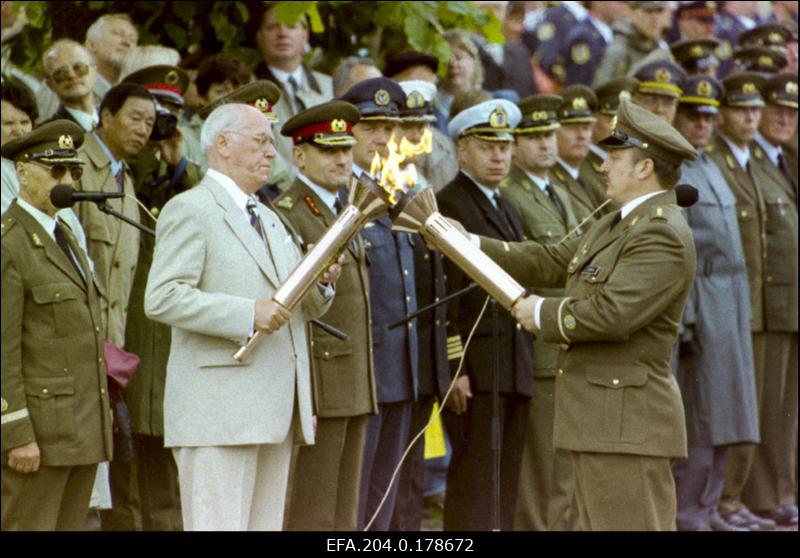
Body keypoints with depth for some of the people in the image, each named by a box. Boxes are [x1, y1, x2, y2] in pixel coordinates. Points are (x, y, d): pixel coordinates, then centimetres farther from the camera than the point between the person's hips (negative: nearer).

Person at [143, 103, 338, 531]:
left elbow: (298, 307, 24)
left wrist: (322, 282, 1)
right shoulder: (190, 211, -5)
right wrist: (248, 314, -22)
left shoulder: (268, 219, 23)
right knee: (217, 527, -10)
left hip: (274, 411, 9)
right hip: (218, 411, -9)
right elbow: (162, 298, -16)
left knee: (265, 526, 8)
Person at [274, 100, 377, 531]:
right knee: (310, 517, -7)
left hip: (355, 388, 9)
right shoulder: (286, 215, -10)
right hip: (316, 387, -9)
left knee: (343, 518, 10)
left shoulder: (346, 212, 19)